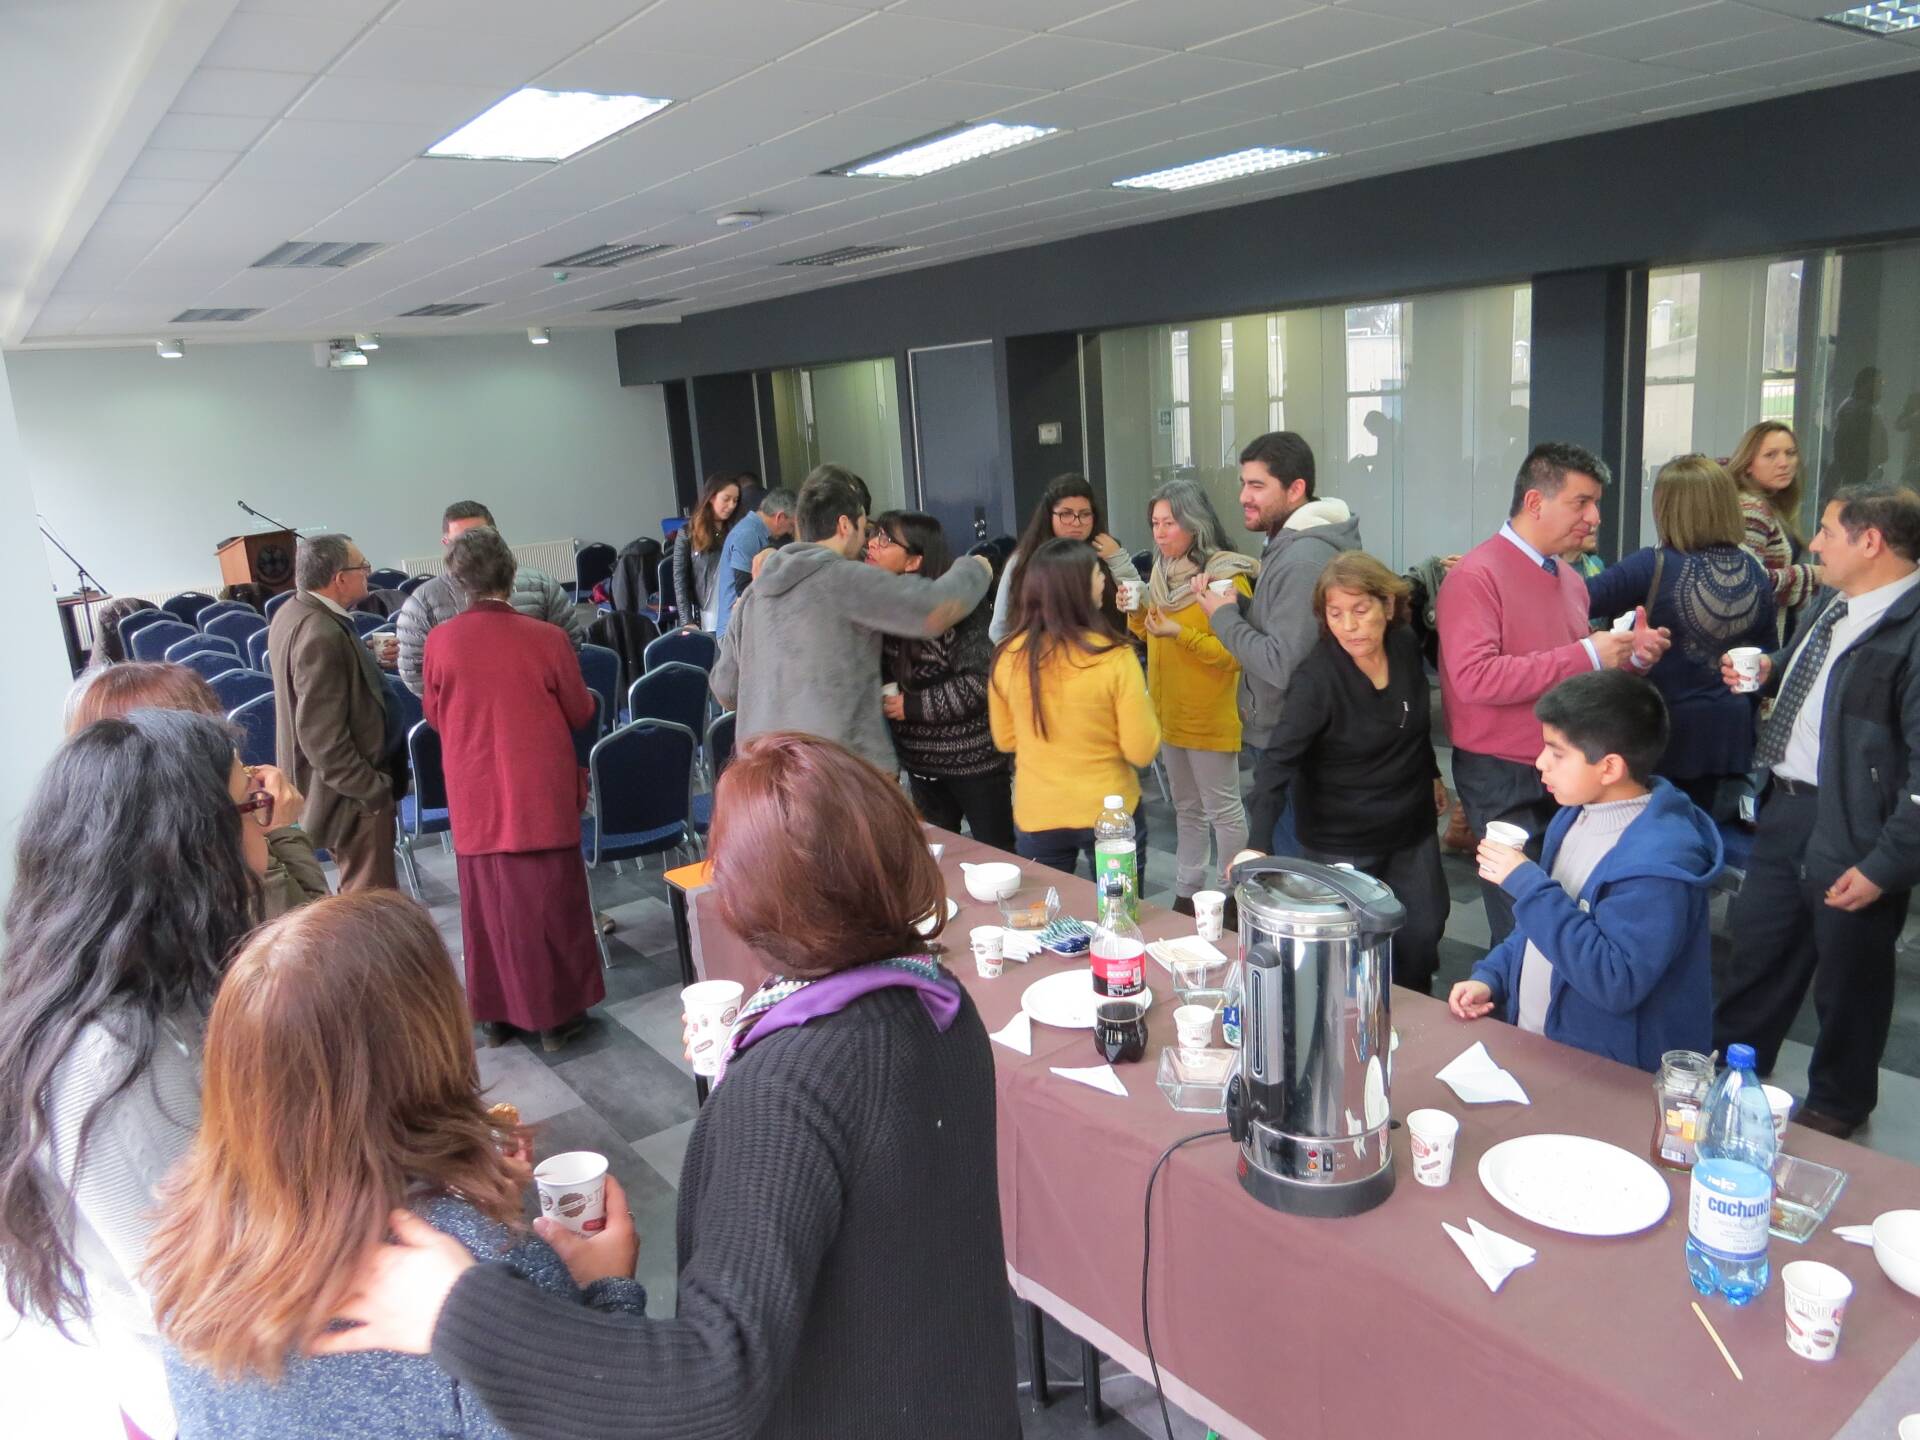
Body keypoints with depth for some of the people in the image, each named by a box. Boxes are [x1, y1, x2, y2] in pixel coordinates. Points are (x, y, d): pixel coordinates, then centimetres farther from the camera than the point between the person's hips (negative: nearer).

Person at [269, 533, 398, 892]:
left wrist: (370, 657, 8)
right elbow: (323, 738, -26)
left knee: (359, 900, 23)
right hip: (351, 794, -10)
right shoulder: (320, 634, -25)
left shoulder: (293, 613, 5)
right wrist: (370, 789, -19)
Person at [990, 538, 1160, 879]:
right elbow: (1142, 751, -13)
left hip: (1036, 815, 3)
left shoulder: (1008, 655, -9)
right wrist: (1142, 703, 4)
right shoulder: (1114, 658, -19)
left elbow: (1005, 739, 5)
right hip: (1110, 813, -2)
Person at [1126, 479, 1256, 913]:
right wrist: (1137, 614, -2)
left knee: (1223, 810, 3)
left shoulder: (1226, 577, -16)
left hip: (1210, 717, -8)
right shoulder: (1162, 573, 7)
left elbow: (1234, 654, -20)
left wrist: (1180, 633, -28)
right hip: (1169, 713, 8)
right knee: (1187, 808, 18)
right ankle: (1187, 892, 30)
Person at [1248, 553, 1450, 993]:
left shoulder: (1407, 646, -5)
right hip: (1342, 841, -5)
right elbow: (1279, 760, -30)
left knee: (1424, 931, 13)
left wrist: (1431, 774, 23)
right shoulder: (1318, 676, -23)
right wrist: (1257, 841, -40)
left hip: (1412, 825, 6)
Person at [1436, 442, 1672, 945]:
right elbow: (1474, 678, -24)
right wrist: (1585, 655, -21)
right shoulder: (1476, 576, -12)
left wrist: (1632, 656, 3)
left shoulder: (1571, 581, 13)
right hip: (1503, 780, -7)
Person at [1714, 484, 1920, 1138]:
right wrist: (1766, 670, 4)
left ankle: (1837, 1103, 35)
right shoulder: (1830, 603, 6)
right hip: (1785, 808, 8)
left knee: (1847, 976, 13)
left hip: (1851, 831, -8)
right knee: (1754, 947, 21)